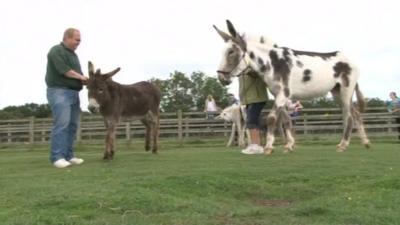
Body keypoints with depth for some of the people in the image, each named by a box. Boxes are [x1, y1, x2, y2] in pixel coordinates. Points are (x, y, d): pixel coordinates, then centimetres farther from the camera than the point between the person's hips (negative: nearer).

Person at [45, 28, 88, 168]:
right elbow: (65, 71, -17)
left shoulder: (73, 54, 21)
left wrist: (86, 81, 2)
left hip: (73, 92, 9)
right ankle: (57, 157, -14)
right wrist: (82, 77, -8)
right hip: (59, 92, -9)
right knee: (61, 124, -15)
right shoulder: (57, 51, -6)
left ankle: (68, 155, 9)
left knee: (72, 125, 5)